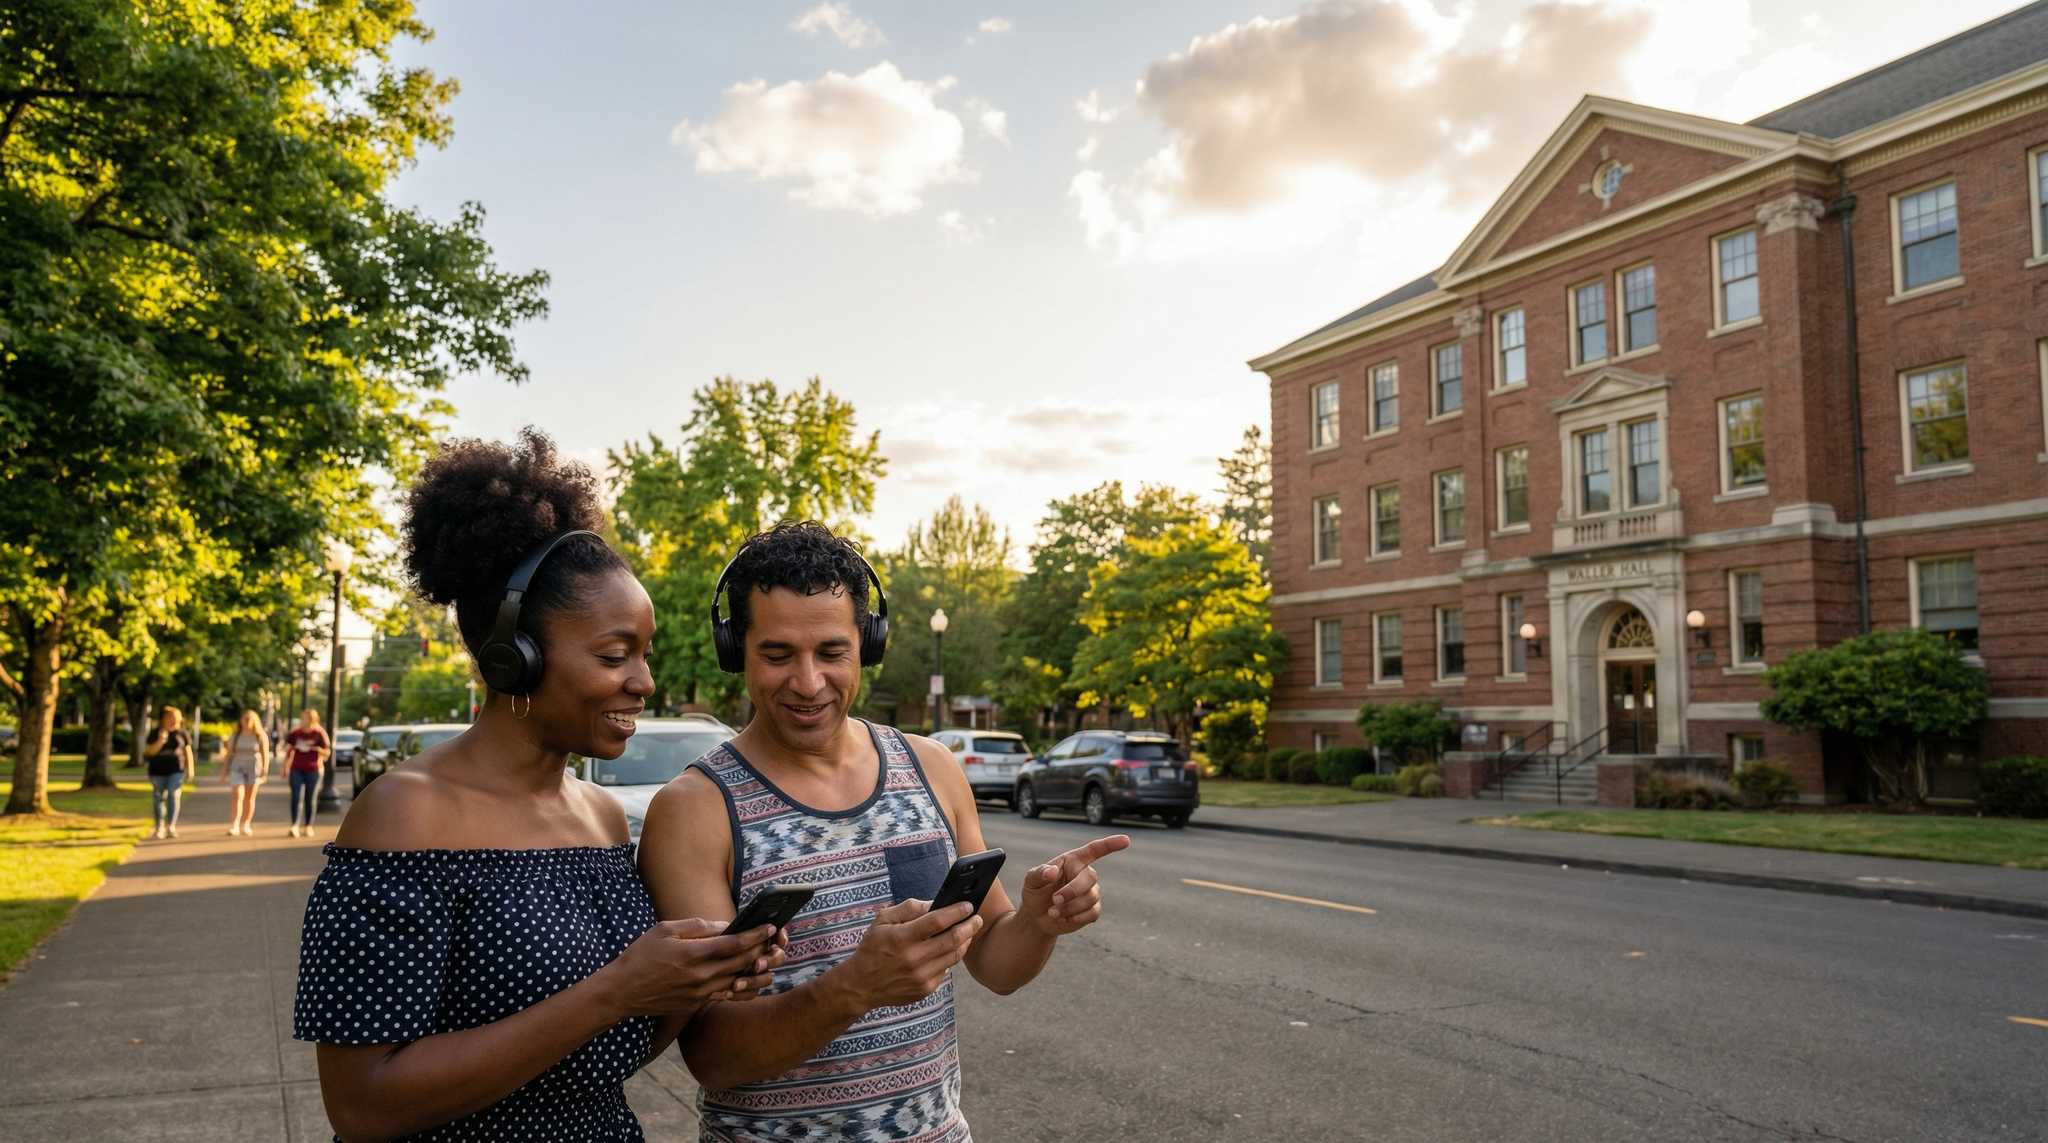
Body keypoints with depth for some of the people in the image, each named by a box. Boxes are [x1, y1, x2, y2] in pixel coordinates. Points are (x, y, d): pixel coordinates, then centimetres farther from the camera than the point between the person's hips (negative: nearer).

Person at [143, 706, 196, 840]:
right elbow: (148, 751, -5)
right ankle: (159, 829, 13)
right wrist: (160, 742, -20)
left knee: (174, 795, -13)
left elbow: (188, 751, 9)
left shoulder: (181, 734, 4)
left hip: (176, 770, -1)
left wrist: (190, 768, 4)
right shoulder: (155, 734, 1)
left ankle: (171, 826, -14)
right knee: (158, 798, 5)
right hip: (158, 771, 1)